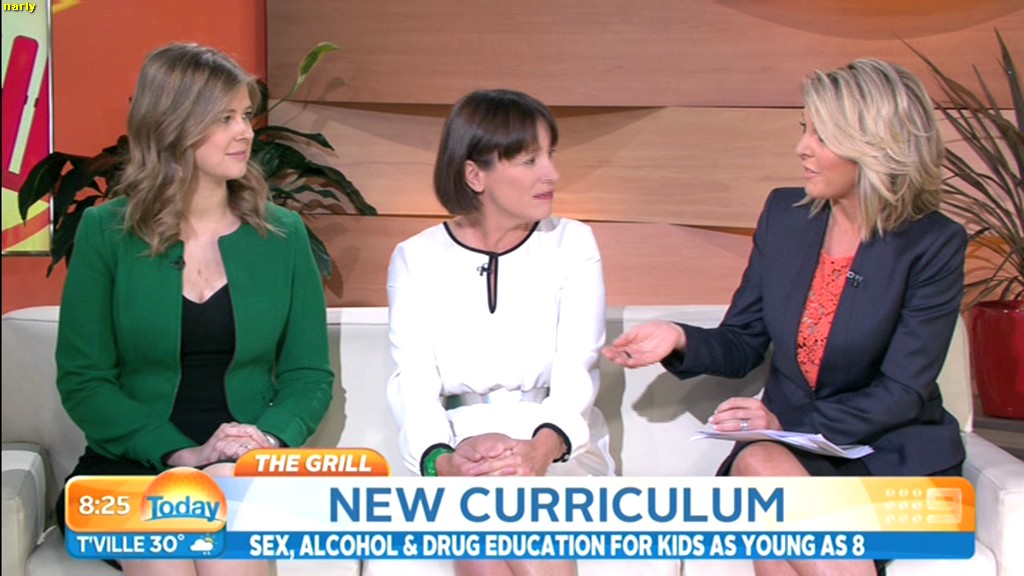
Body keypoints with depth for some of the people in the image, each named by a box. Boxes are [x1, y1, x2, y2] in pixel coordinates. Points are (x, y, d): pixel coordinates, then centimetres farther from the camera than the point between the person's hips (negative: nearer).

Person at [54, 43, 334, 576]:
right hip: (131, 463, -1)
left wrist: (271, 436, -13)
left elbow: (309, 373, 9)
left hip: (248, 471, 1)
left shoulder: (282, 234, 7)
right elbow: (82, 380, -1)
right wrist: (181, 453, -15)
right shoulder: (106, 232, 2)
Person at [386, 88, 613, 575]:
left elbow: (577, 371, -4)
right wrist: (441, 460, -25)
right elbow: (413, 382, -3)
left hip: (558, 448, 1)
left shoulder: (572, 244, 7)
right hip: (459, 449, 0)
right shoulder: (416, 258, 6)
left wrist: (543, 447, -26)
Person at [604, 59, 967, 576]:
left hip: (895, 460, -4)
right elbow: (742, 346, 10)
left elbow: (902, 393, -12)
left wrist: (789, 425, -22)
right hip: (787, 449, 4)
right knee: (756, 464, -33)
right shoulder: (784, 215, 4)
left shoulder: (934, 245, -8)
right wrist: (680, 340, -11)